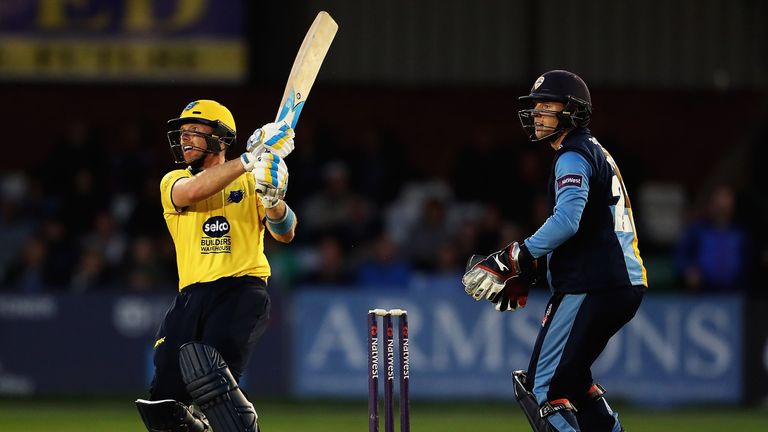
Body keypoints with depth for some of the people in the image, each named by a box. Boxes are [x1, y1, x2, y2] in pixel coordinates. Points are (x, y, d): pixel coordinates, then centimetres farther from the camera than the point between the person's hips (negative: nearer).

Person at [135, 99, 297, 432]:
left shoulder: (250, 181, 12)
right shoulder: (173, 182, 14)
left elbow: (285, 233, -1)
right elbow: (192, 191, -11)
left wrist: (271, 198, -23)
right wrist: (249, 159, -20)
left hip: (243, 290, -4)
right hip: (192, 296, 4)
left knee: (208, 373, -31)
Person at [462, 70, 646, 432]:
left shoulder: (574, 156, -8)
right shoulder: (595, 153, 24)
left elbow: (567, 221, -24)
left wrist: (511, 260, -25)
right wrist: (527, 271, 17)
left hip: (593, 287, -10)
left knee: (544, 387, -11)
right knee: (569, 375, 23)